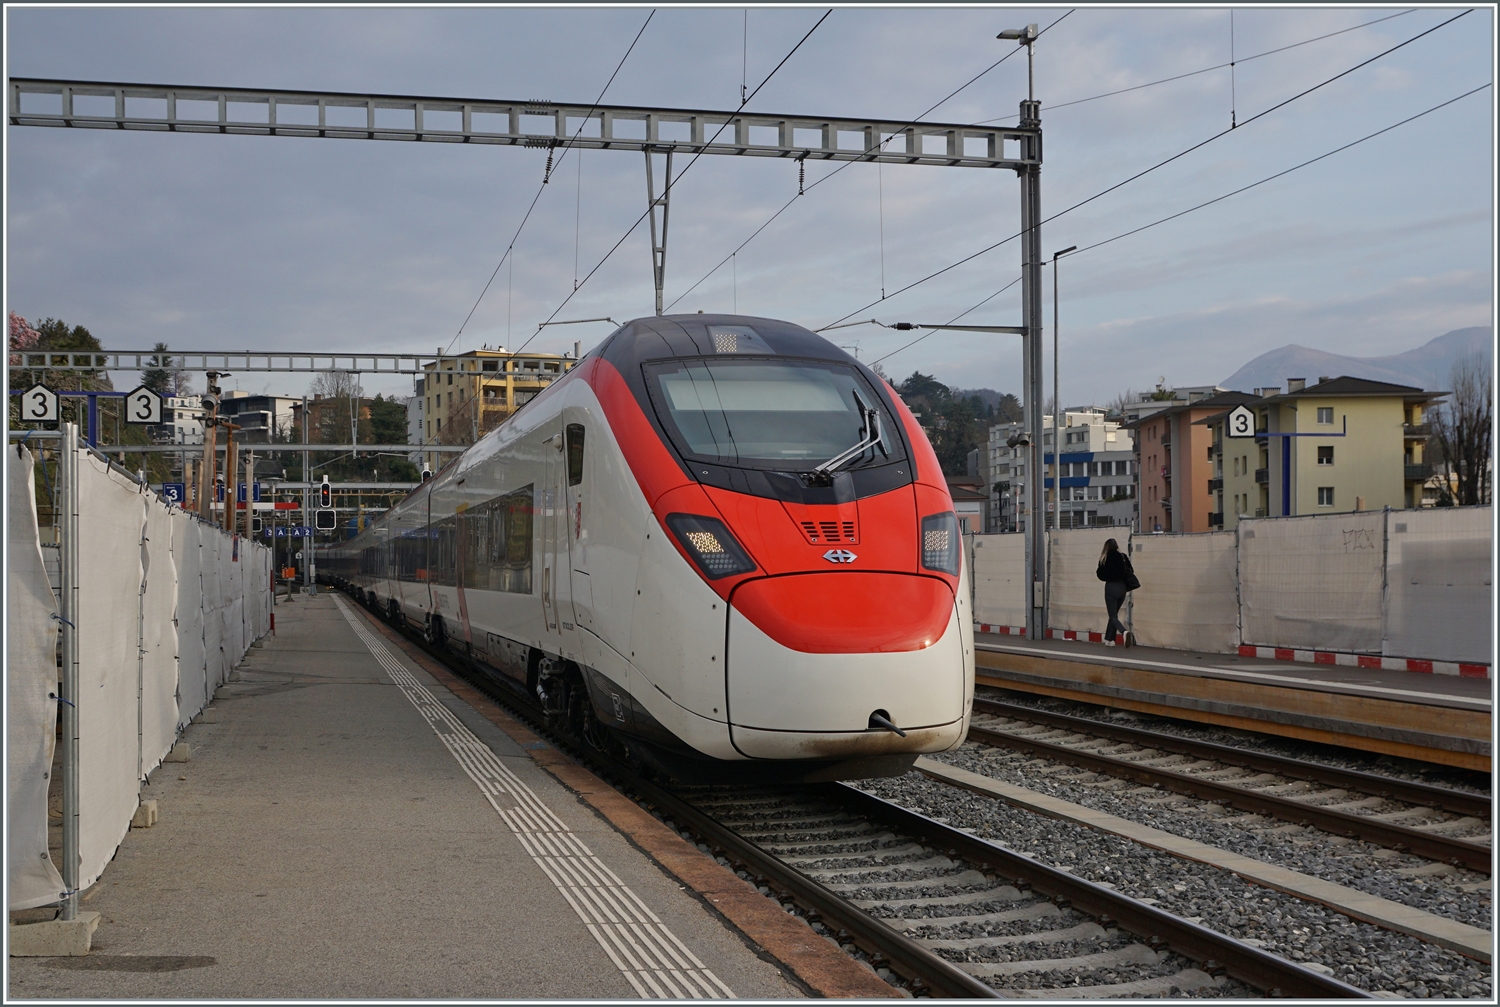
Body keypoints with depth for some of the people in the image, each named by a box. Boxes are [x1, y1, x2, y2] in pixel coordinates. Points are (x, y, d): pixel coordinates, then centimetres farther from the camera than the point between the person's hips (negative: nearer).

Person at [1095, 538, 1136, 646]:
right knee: (1114, 614, 18)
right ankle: (1109, 639, 19)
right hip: (1122, 587, 4)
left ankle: (1123, 632, -30)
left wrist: (1097, 571, 17)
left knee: (1113, 616, -1)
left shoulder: (1105, 558, -8)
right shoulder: (1123, 557, -1)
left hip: (1111, 588, -4)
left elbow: (1101, 575, -4)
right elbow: (1130, 571, 0)